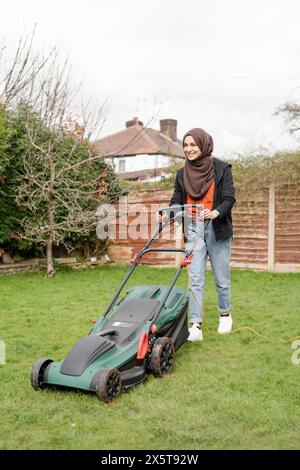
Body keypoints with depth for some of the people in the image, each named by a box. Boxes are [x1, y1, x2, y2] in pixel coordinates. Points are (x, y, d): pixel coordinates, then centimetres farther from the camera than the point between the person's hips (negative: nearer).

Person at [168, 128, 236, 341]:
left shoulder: (221, 168, -4)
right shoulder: (182, 174, 8)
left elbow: (229, 198, -9)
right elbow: (176, 202, 9)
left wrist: (216, 212, -28)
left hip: (217, 228, -2)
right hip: (193, 229, 3)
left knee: (221, 277, 8)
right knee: (195, 279, -5)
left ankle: (225, 314, 32)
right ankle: (196, 326, -5)